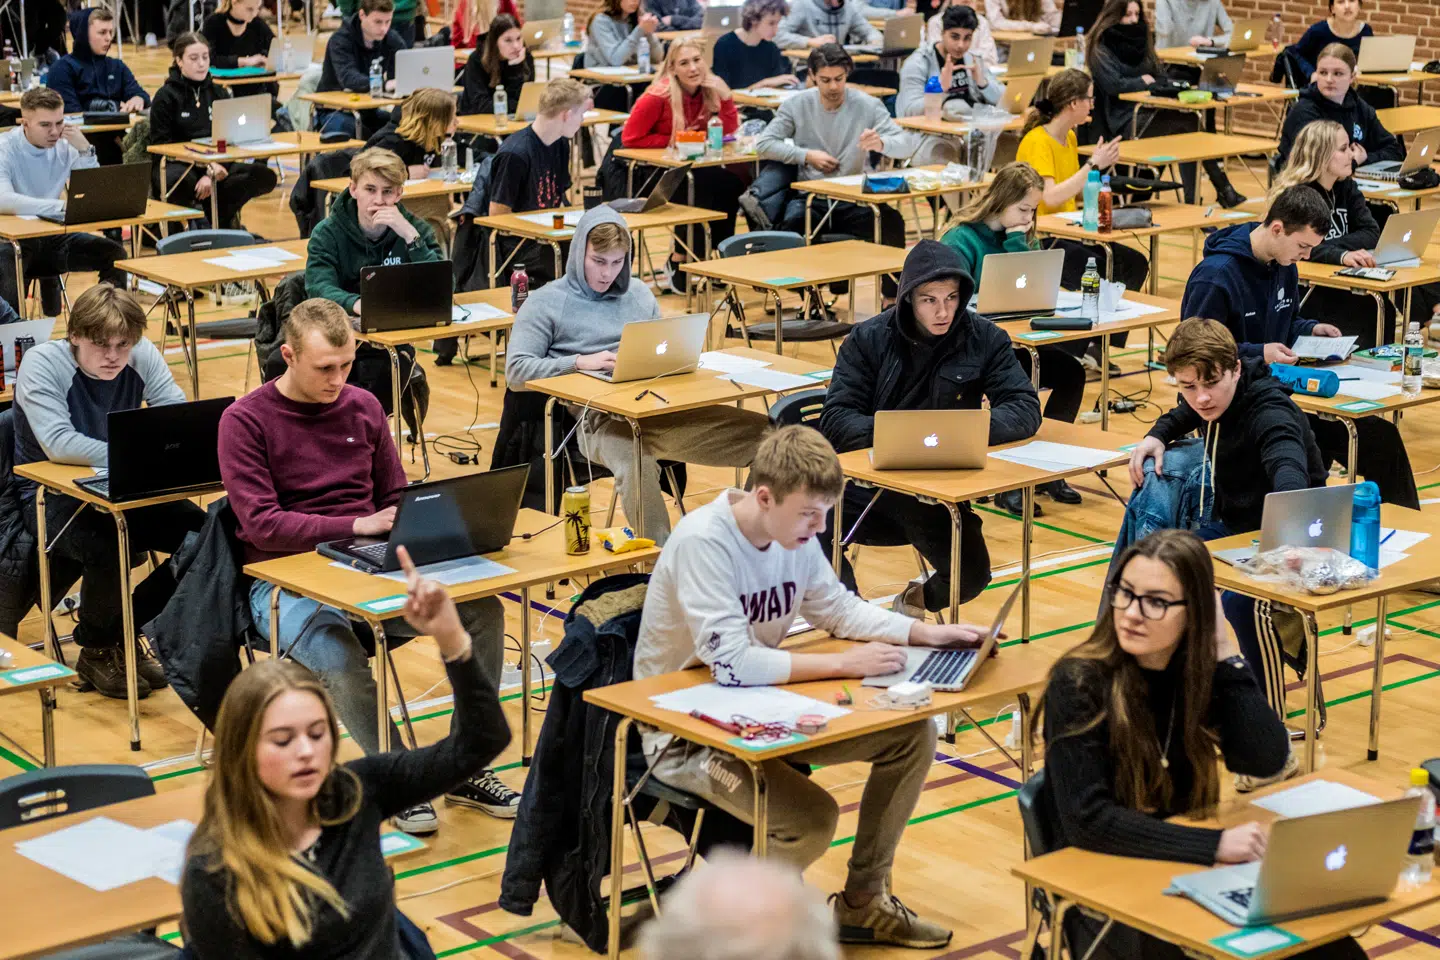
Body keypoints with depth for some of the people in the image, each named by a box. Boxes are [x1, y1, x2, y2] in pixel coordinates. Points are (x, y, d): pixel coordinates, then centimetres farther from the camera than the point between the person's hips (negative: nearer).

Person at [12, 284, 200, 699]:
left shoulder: (142, 356, -5)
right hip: (51, 495, -5)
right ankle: (95, 651, -4)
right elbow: (58, 444, -30)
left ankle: (121, 631, 4)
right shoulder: (42, 363, -18)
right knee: (104, 548, -34)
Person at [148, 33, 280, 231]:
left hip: (215, 163, 4)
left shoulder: (219, 93, 12)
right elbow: (162, 144, -7)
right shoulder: (166, 97, 0)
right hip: (176, 164, -4)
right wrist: (207, 167, -20)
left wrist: (212, 172, -16)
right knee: (181, 183, -41)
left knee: (265, 177, -20)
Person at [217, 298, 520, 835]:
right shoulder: (245, 421, -5)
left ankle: (465, 772, -8)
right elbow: (260, 523, -14)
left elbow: (395, 498, 19)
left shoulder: (362, 407, 12)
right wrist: (356, 526, -22)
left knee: (483, 612, -18)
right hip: (285, 582, -5)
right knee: (339, 661, -38)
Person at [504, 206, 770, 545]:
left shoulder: (638, 293, 26)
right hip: (598, 414, -5)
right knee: (637, 464, -43)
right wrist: (580, 362, -12)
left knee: (761, 432, -20)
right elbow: (516, 371, 0)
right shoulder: (546, 303, 9)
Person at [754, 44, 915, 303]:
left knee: (892, 221, -28)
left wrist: (881, 143, -33)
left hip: (852, 199, 0)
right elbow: (763, 144, -1)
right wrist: (807, 155, -12)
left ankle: (891, 297, -10)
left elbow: (907, 144, -10)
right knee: (793, 222, -34)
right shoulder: (797, 105, 2)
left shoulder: (867, 105, -2)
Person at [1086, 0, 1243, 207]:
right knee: (1187, 123, -27)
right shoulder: (1101, 49, -1)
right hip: (1124, 122, -6)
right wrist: (1143, 81, -2)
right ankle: (1223, 188, -26)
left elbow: (1162, 76, 16)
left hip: (1150, 112, 6)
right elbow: (1113, 85, -15)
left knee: (1188, 137, -26)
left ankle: (1191, 201, -28)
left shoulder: (1140, 41, 19)